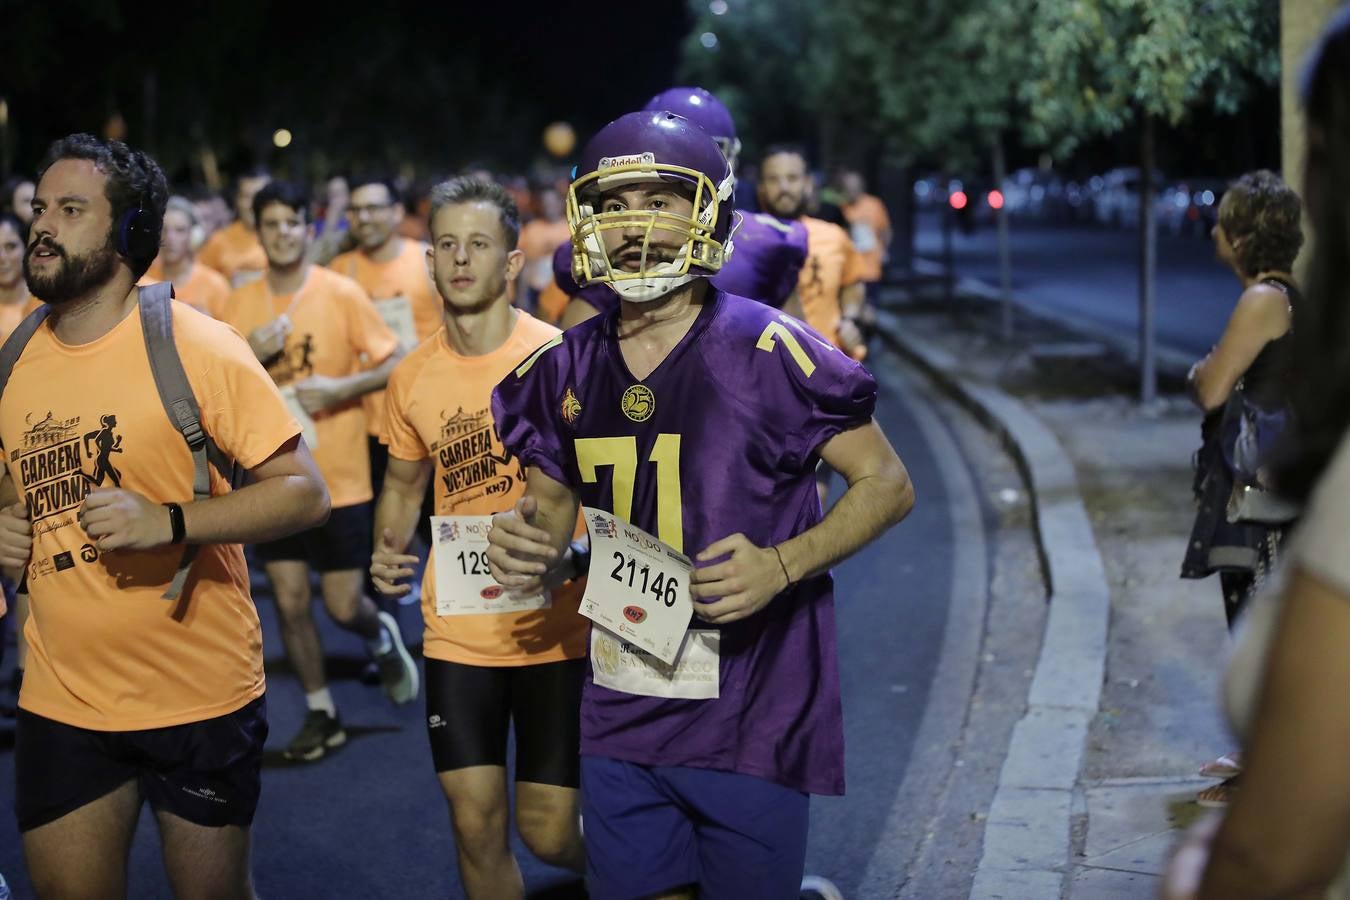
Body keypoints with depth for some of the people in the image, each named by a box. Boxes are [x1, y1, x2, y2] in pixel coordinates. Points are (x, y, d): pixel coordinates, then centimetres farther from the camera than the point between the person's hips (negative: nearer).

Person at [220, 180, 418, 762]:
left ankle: (382, 637, 36)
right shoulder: (240, 304, 1)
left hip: (340, 477, -3)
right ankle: (321, 713, 22)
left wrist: (341, 388, -20)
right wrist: (250, 355, -15)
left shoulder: (342, 293, -8)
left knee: (343, 605, 1)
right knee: (289, 601, 4)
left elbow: (395, 364, -4)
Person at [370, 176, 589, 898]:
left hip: (555, 628, -3)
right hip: (457, 630, 3)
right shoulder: (411, 378, 3)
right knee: (475, 823, 3)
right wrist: (388, 552, -1)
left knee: (547, 830, 0)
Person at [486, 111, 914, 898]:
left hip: (750, 721, -4)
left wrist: (782, 564, -21)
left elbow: (888, 484, -6)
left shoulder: (767, 350, -11)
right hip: (621, 717, 5)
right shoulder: (568, 369, 4)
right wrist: (528, 540, -4)